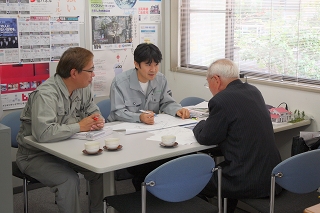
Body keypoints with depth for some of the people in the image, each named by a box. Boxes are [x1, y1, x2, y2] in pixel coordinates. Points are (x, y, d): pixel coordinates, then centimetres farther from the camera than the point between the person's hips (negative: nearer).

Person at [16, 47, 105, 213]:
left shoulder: (83, 88, -4)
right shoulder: (46, 94, -29)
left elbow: (93, 112, 11)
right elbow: (43, 133, -42)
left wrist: (98, 121, -15)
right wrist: (79, 126, -29)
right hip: (36, 154, -7)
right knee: (69, 180, -30)